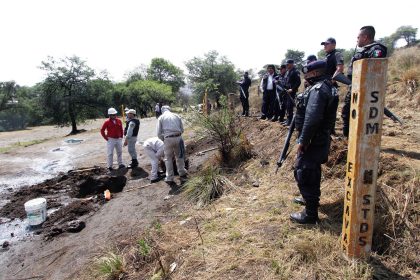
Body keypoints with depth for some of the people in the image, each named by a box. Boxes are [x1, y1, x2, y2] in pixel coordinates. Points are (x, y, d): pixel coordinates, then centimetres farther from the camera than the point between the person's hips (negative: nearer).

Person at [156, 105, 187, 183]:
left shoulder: (161, 117, 9)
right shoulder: (176, 116, 16)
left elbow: (159, 133, 3)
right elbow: (182, 130, 14)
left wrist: (164, 140, 18)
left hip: (168, 139, -2)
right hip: (178, 137, 2)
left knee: (168, 158, 11)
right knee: (179, 156, 22)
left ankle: (169, 178, 15)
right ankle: (182, 173, 33)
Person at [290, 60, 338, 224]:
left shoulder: (317, 89, -20)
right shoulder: (325, 87, 13)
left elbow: (312, 119, -29)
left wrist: (302, 141, -22)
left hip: (312, 140, -10)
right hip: (319, 139, 10)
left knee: (303, 174, -5)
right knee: (312, 171, 24)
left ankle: (310, 213, 4)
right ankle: (312, 198, 42)